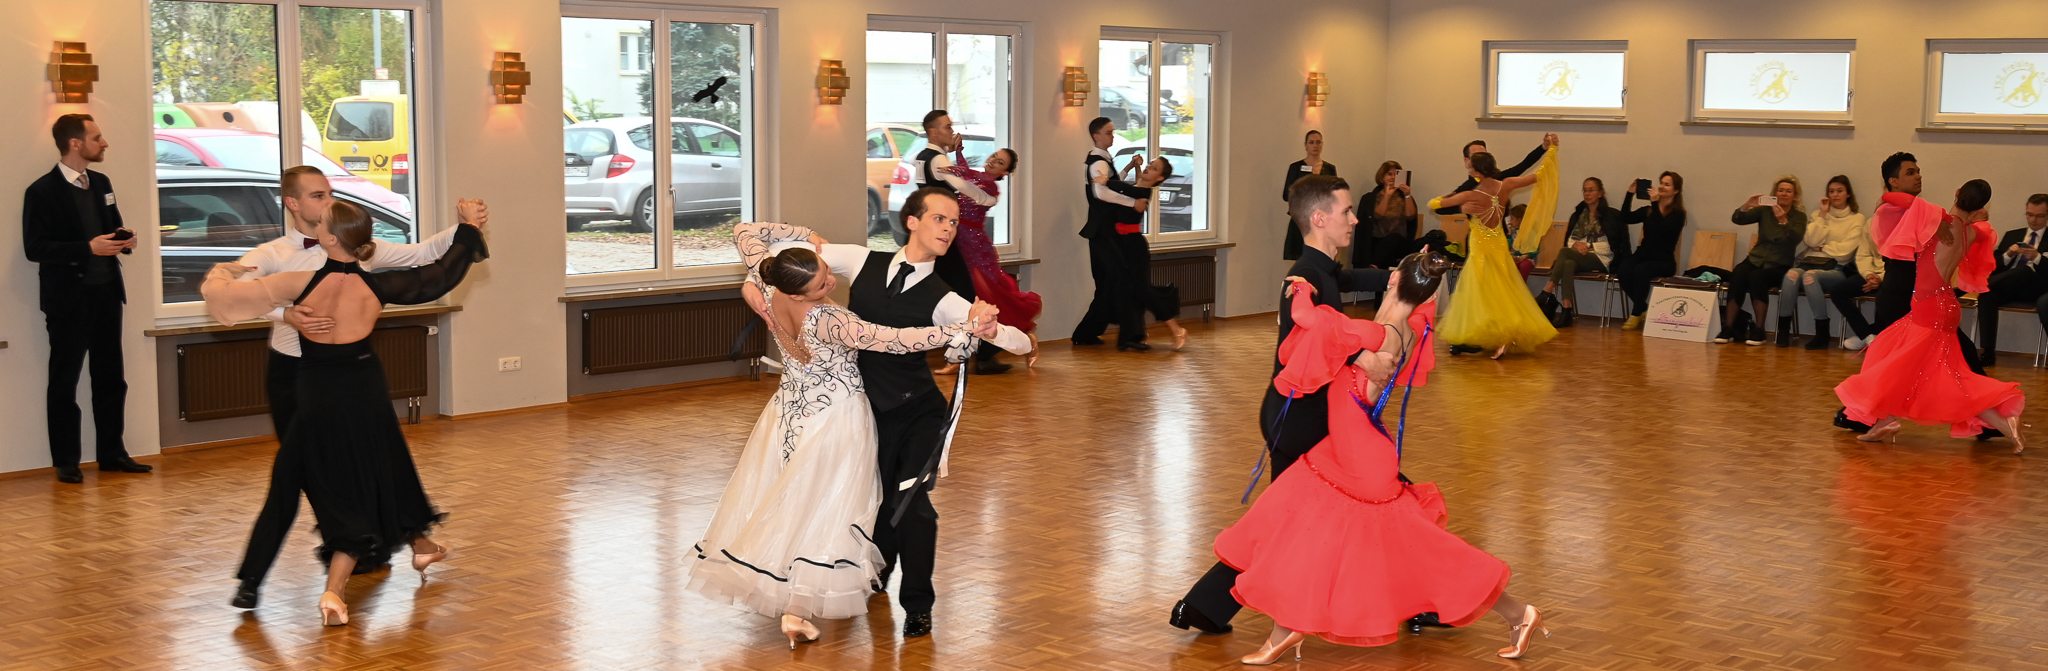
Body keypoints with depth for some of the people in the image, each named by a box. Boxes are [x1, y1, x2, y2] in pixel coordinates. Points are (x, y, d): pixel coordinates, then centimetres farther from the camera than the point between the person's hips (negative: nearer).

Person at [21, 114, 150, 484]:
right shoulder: (42, 192, -11)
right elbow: (35, 248, -16)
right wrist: (88, 248, -24)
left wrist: (123, 239, -2)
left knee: (111, 378, 11)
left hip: (106, 294, 7)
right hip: (68, 299, -7)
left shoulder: (101, 183, 10)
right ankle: (66, 462, 9)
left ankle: (111, 453, 19)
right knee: (64, 382, 3)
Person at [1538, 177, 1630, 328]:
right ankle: (1566, 312, -45)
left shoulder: (1610, 215, 6)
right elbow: (1568, 239, 16)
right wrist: (1576, 244, -8)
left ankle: (1547, 295, -39)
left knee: (1564, 252, -32)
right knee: (1568, 264, -35)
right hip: (1578, 257, 4)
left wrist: (1587, 246, -11)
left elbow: (1611, 245, -2)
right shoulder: (1577, 215, 23)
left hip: (1601, 259, -4)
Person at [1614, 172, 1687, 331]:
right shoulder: (1648, 210, 13)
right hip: (1643, 255, 4)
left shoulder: (1678, 214, -2)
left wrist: (1655, 203, -22)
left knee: (1640, 271, -36)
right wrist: (1630, 193, -6)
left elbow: (1661, 228, -20)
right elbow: (1626, 218, -1)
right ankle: (1644, 309, -9)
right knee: (1623, 270, -29)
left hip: (1663, 261, -4)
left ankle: (1636, 315, -20)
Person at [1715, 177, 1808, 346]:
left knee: (1757, 276, -35)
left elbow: (1794, 240, -15)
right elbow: (1737, 219, -3)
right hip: (1756, 258, 2)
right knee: (1738, 274, -31)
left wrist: (1783, 221, -29)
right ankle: (1728, 328, -29)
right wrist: (1747, 205, -21)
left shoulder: (1799, 216, 2)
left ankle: (1759, 330, -27)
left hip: (1780, 264, -2)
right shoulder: (1764, 210, 7)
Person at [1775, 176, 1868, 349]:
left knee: (1810, 276, -38)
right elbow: (1810, 240, 2)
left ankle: (1822, 334, -30)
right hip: (1811, 262, 3)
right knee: (1791, 274, -34)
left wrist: (1821, 247, 2)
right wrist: (1822, 214, 3)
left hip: (1837, 268, -3)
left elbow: (1845, 250, -2)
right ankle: (1783, 330, -29)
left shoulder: (1857, 218, 11)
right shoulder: (1818, 215, 20)